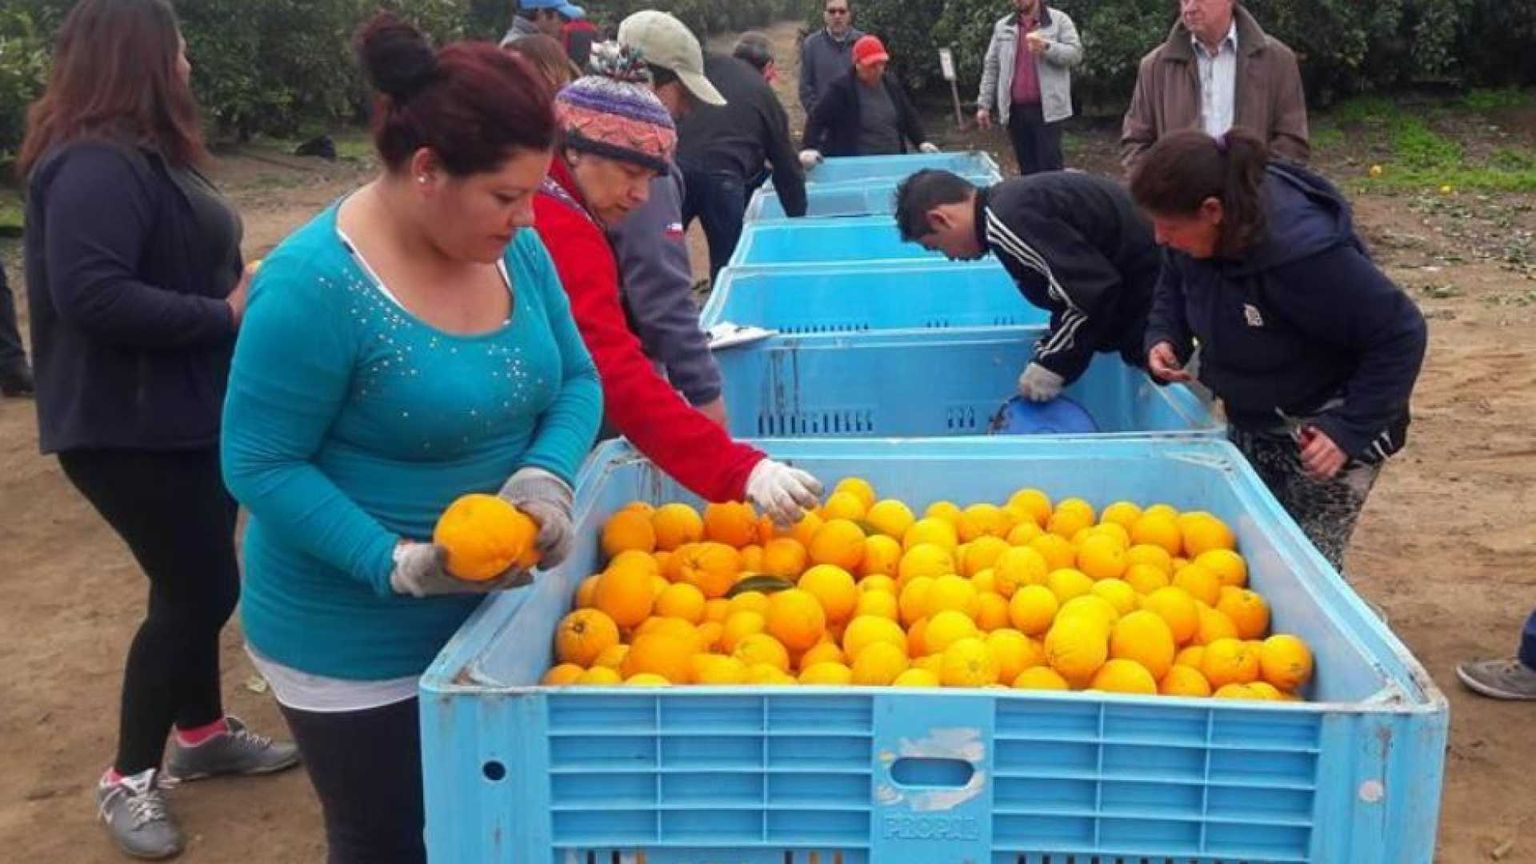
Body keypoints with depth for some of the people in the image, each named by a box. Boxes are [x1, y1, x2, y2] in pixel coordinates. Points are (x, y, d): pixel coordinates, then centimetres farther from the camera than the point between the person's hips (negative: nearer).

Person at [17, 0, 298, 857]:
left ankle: (202, 731, 37)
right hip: (130, 427, -10)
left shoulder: (143, 153, 12)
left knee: (196, 581, 20)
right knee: (201, 589, -2)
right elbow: (92, 295, -32)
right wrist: (225, 314, -25)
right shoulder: (96, 166, -22)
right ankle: (130, 777, 15)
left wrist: (242, 290, 1)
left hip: (185, 413, 10)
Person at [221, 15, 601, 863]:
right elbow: (259, 465, -20)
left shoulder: (514, 247, -4)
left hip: (488, 613, 6)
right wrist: (398, 564, -29)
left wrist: (545, 477, -18)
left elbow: (575, 383, 3)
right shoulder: (314, 284, -25)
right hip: (354, 643, -6)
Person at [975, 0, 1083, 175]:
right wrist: (984, 104, 6)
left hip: (1046, 108, -4)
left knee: (1050, 168, -6)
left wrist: (1047, 47, -23)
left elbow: (1075, 53, -6)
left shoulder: (1059, 20, 3)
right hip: (1015, 110, 4)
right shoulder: (1002, 27, 13)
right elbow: (991, 67, 13)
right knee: (1027, 169, 7)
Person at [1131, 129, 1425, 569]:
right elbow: (1174, 285, 9)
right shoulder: (1195, 235, -15)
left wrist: (1350, 430, -30)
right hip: (1251, 420, 7)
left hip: (1323, 432, -7)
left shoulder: (1304, 252, -35)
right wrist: (1164, 338, -12)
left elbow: (1400, 334, -26)